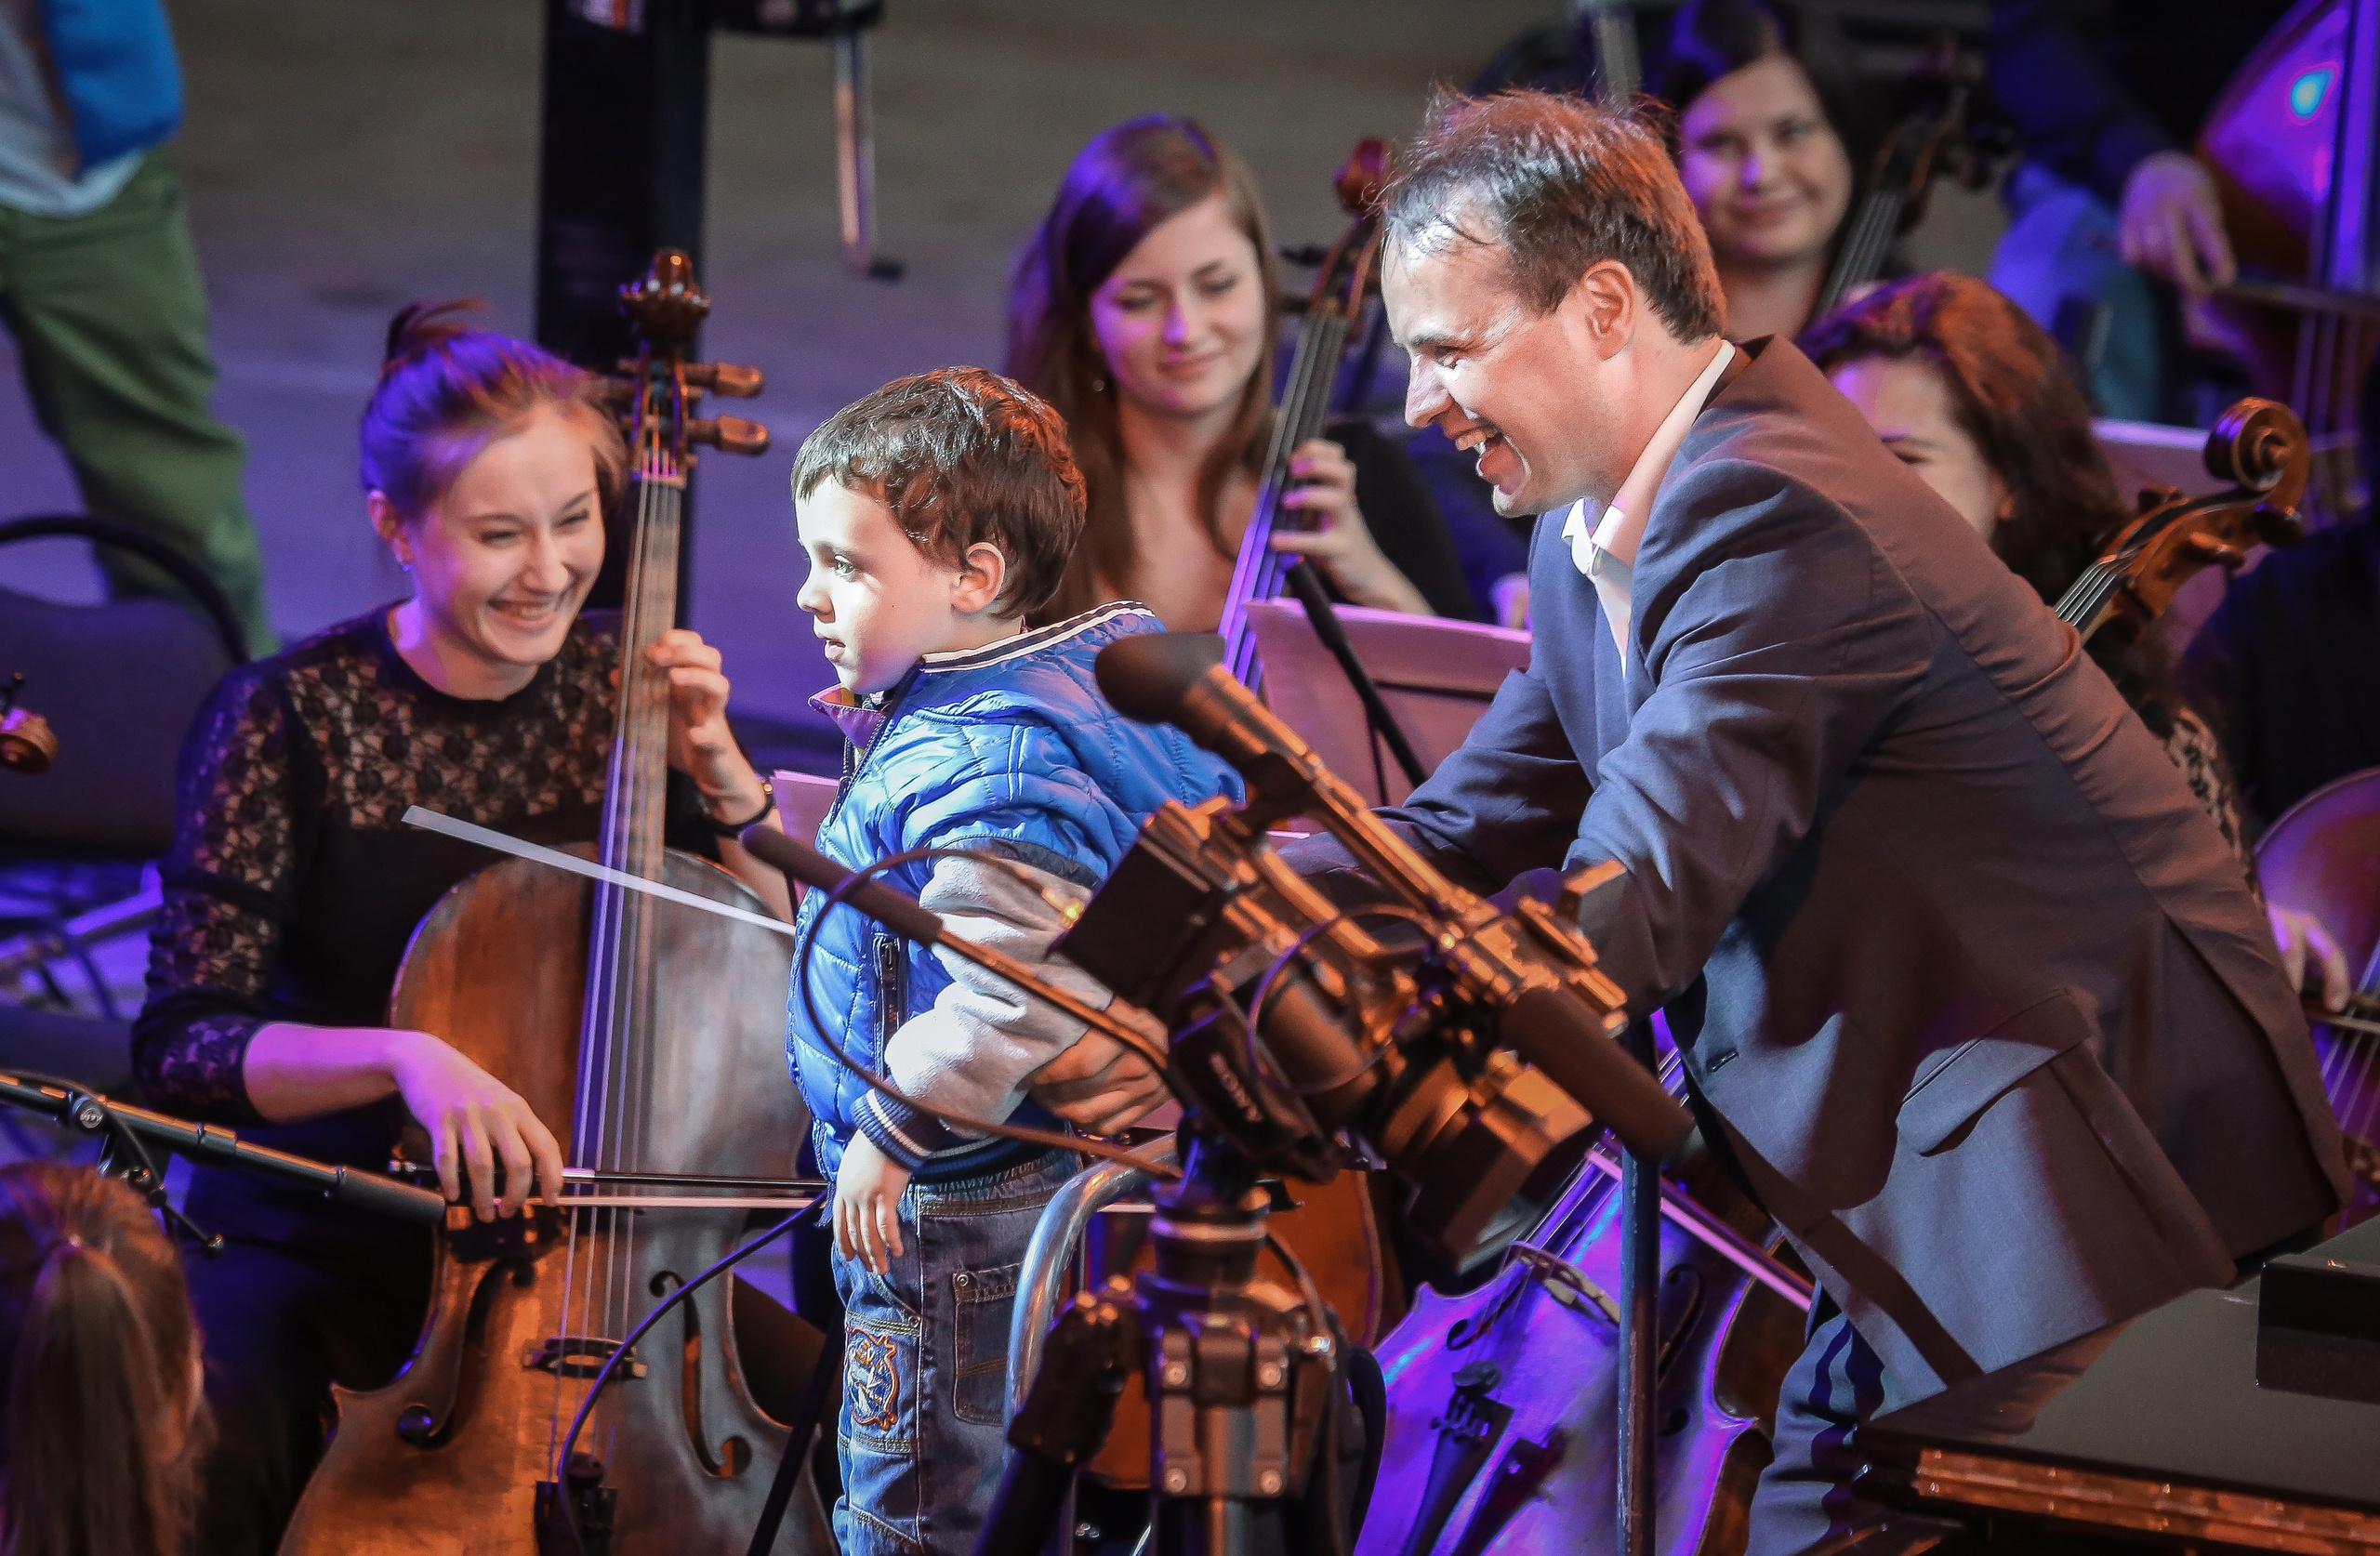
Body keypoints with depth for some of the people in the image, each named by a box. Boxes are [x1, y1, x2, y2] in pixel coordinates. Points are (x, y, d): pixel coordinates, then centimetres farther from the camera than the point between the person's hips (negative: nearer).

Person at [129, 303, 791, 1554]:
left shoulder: (624, 689, 0)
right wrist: (399, 1054, -32)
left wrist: (721, 776, -12)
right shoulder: (290, 719, -11)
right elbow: (183, 1047, -15)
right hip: (316, 1246, -3)